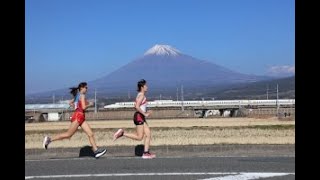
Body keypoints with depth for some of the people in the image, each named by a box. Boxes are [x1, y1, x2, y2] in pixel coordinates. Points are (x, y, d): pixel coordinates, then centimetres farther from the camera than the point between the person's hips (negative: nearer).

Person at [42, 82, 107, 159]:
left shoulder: (78, 96, 19)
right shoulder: (82, 95, -8)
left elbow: (70, 103, 26)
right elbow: (84, 107, -16)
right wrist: (89, 104, 0)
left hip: (81, 118, 10)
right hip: (78, 116, -10)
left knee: (91, 134, 1)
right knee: (68, 134, -6)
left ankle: (96, 151, -4)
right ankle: (49, 139, 1)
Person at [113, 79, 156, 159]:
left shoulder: (141, 95, 16)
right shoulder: (141, 95, -13)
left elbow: (136, 106, 22)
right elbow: (137, 106, -24)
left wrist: (145, 112, 16)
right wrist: (144, 114, -19)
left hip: (141, 117, 10)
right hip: (139, 116, -10)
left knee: (148, 134, 5)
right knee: (139, 137, -7)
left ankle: (146, 153, 5)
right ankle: (122, 133, -4)